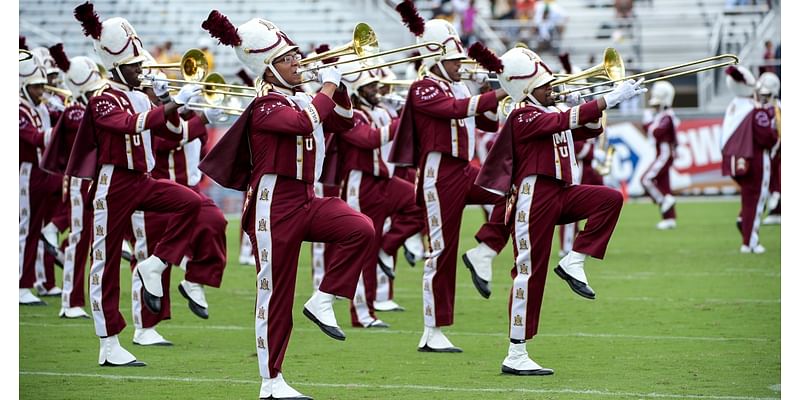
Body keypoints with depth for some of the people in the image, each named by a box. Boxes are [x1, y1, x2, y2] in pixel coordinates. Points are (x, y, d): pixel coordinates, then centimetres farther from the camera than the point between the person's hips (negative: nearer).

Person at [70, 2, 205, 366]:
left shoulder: (139, 97, 11)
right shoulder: (104, 100, -13)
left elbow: (172, 131, 14)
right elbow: (132, 123, -32)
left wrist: (166, 100, -3)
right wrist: (176, 102, -34)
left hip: (142, 180, 7)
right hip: (115, 183, -7)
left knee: (190, 203, -16)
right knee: (106, 261, -2)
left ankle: (154, 266, -5)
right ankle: (110, 347, 1)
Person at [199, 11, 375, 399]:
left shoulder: (299, 100, 13)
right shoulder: (266, 106, -12)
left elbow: (342, 122, 20)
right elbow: (305, 122, -30)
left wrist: (336, 86, 5)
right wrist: (328, 86, -16)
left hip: (306, 200, 7)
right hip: (274, 206, -7)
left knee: (361, 229, -19)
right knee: (275, 294, -2)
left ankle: (322, 301, -4)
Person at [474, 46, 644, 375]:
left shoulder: (551, 112, 16)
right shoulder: (524, 117, -13)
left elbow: (591, 129, 22)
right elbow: (564, 122, -28)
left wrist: (579, 105, 1)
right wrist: (610, 99, -29)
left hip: (560, 193, 9)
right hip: (534, 197, -9)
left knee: (610, 199, -11)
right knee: (530, 272, -7)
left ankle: (573, 262, -5)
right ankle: (516, 356, -3)